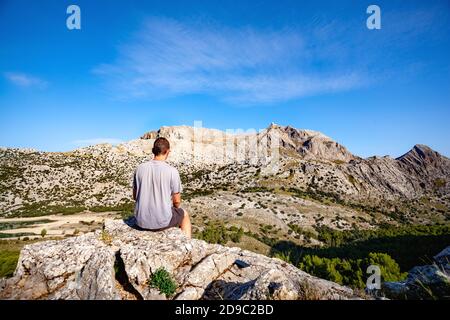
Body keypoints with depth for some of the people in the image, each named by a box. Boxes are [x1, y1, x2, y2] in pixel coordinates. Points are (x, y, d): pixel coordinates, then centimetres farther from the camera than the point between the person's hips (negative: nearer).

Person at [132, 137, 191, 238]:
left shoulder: (140, 168, -4)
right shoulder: (172, 171, -16)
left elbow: (135, 196, 6)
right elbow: (177, 201, -8)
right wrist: (176, 207, 13)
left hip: (141, 221, 4)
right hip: (162, 222, -4)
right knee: (184, 214, 26)